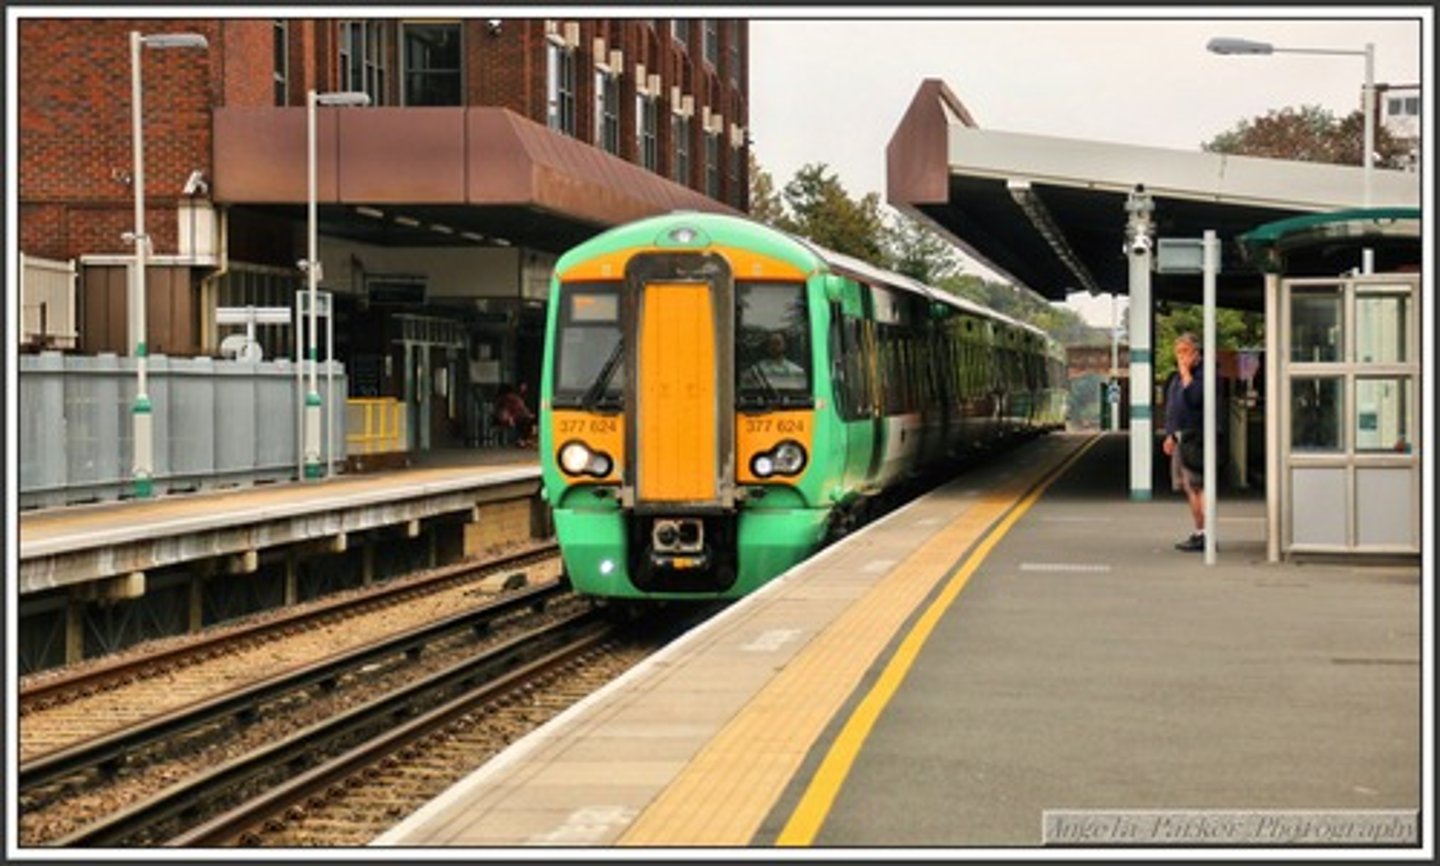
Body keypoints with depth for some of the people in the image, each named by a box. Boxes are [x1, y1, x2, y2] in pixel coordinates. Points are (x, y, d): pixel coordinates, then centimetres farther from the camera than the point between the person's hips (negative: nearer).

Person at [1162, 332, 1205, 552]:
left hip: (1194, 436, -9)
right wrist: (1170, 435, 23)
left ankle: (1206, 534, -15)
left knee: (1197, 486, -13)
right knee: (1188, 488, 10)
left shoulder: (1203, 374, -8)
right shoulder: (1177, 377, 20)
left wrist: (1186, 373, -14)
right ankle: (1199, 532, 15)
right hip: (1179, 437, 9)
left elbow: (1194, 398, -23)